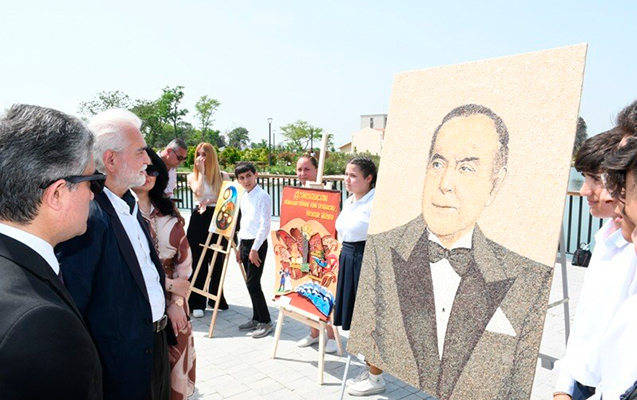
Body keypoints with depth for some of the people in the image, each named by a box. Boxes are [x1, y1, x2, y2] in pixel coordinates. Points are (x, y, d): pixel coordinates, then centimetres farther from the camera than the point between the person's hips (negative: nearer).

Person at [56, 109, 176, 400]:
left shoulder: (130, 204, 5)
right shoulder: (88, 217, -25)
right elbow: (72, 307, -22)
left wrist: (169, 301, 8)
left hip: (155, 343, 8)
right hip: (123, 365, -8)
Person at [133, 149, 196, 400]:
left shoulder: (169, 212, 7)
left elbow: (184, 258, 6)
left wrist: (177, 300, -3)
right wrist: (169, 284, -12)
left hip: (173, 304, 5)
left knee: (175, 364, 12)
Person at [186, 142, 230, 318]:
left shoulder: (223, 176, 6)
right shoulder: (192, 176, 5)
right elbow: (199, 193, -14)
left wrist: (210, 201, -17)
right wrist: (202, 171, -8)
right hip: (199, 219, -1)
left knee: (218, 261, 9)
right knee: (198, 262, 1)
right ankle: (197, 303, 8)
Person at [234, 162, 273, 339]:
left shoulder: (262, 196, -12)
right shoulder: (243, 197, 12)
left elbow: (265, 225, -16)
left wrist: (254, 248, -18)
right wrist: (240, 247, 17)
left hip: (257, 244, -8)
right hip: (245, 243, 8)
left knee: (253, 283, -7)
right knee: (250, 283, 12)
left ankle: (265, 322, 4)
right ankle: (256, 319, 23)